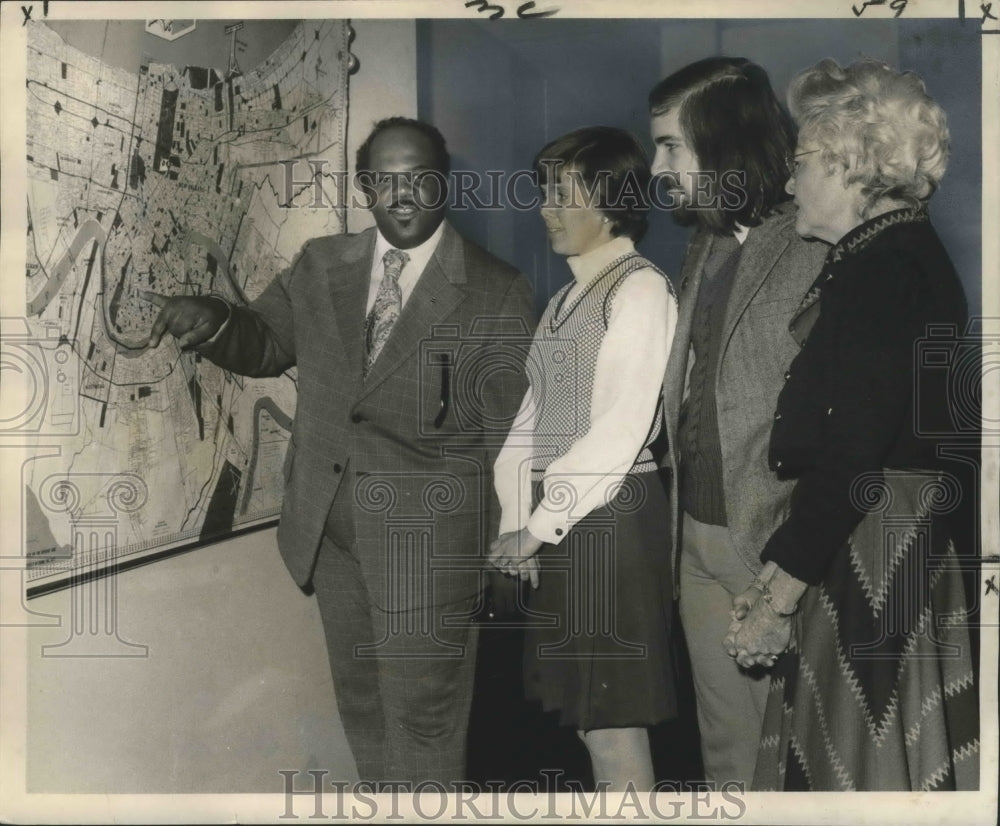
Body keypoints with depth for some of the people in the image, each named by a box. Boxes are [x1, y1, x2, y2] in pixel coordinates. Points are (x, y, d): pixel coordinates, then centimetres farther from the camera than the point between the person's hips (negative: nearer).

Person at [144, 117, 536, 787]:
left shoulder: (496, 292, -8)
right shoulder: (321, 266, 5)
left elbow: (512, 428, -8)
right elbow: (265, 344, 11)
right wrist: (214, 323, -12)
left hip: (428, 539, -5)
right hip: (328, 529, 5)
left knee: (424, 716, 3)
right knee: (362, 704, 19)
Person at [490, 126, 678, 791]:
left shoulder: (641, 289, -8)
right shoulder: (566, 299, 18)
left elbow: (621, 430, -16)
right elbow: (533, 417, 13)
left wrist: (538, 526, -15)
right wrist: (515, 522, 1)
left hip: (609, 516, -8)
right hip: (555, 524, 8)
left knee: (611, 723, -4)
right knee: (583, 710, 12)